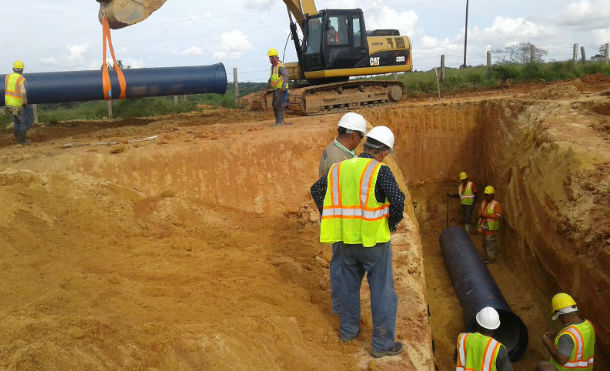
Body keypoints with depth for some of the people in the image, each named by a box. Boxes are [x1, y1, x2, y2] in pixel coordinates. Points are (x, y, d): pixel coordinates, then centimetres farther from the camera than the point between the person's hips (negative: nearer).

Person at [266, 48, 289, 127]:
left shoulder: (280, 66, -15)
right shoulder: (273, 66, 14)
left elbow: (286, 75, -30)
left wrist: (284, 84, -42)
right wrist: (268, 84, 32)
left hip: (281, 89, -9)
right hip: (275, 89, 9)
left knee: (278, 104, -14)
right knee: (274, 105, 10)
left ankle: (280, 121, -11)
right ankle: (278, 121, 17)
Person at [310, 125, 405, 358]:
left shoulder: (340, 168, 2)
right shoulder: (380, 171, -16)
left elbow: (316, 190, 12)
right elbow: (397, 199, -29)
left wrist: (333, 220, 15)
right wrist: (392, 224, -10)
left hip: (347, 240, 6)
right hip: (374, 242, -5)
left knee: (349, 286, 23)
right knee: (382, 292, 9)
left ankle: (348, 330, 38)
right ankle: (382, 344, 19)